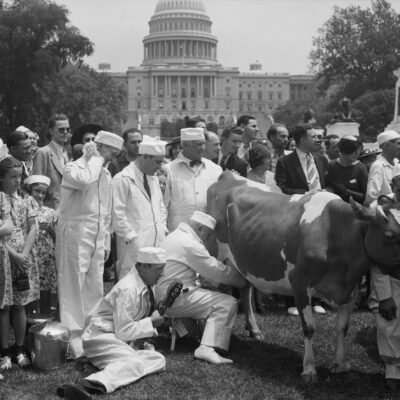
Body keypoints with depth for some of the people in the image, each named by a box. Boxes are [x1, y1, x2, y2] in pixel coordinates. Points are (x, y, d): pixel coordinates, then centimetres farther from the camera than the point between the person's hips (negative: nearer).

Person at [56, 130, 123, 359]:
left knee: (95, 289, 9)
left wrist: (106, 242, 18)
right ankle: (74, 337, 3)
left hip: (97, 238, 7)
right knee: (73, 287, -3)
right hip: (75, 235, -7)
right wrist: (95, 158, -17)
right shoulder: (74, 168, -9)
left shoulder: (106, 175, 14)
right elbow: (85, 180, -35)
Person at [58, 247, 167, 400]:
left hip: (123, 341, 9)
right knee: (133, 363, -40)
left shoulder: (146, 286, 9)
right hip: (102, 337, -9)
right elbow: (123, 332, -18)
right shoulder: (127, 289, -18)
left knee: (158, 359, -16)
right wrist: (151, 322, -12)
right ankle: (86, 385, -62)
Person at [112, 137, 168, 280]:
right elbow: (118, 213, -12)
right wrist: (131, 237, -14)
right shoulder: (122, 179, -9)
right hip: (134, 244, -7)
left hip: (157, 241, 7)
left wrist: (162, 230, 11)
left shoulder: (154, 178, 18)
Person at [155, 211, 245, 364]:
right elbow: (218, 272, -13)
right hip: (175, 300, -11)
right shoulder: (189, 244, -16)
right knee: (227, 303, -15)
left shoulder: (174, 236, 16)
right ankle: (207, 348, -23)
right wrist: (240, 279, 3)